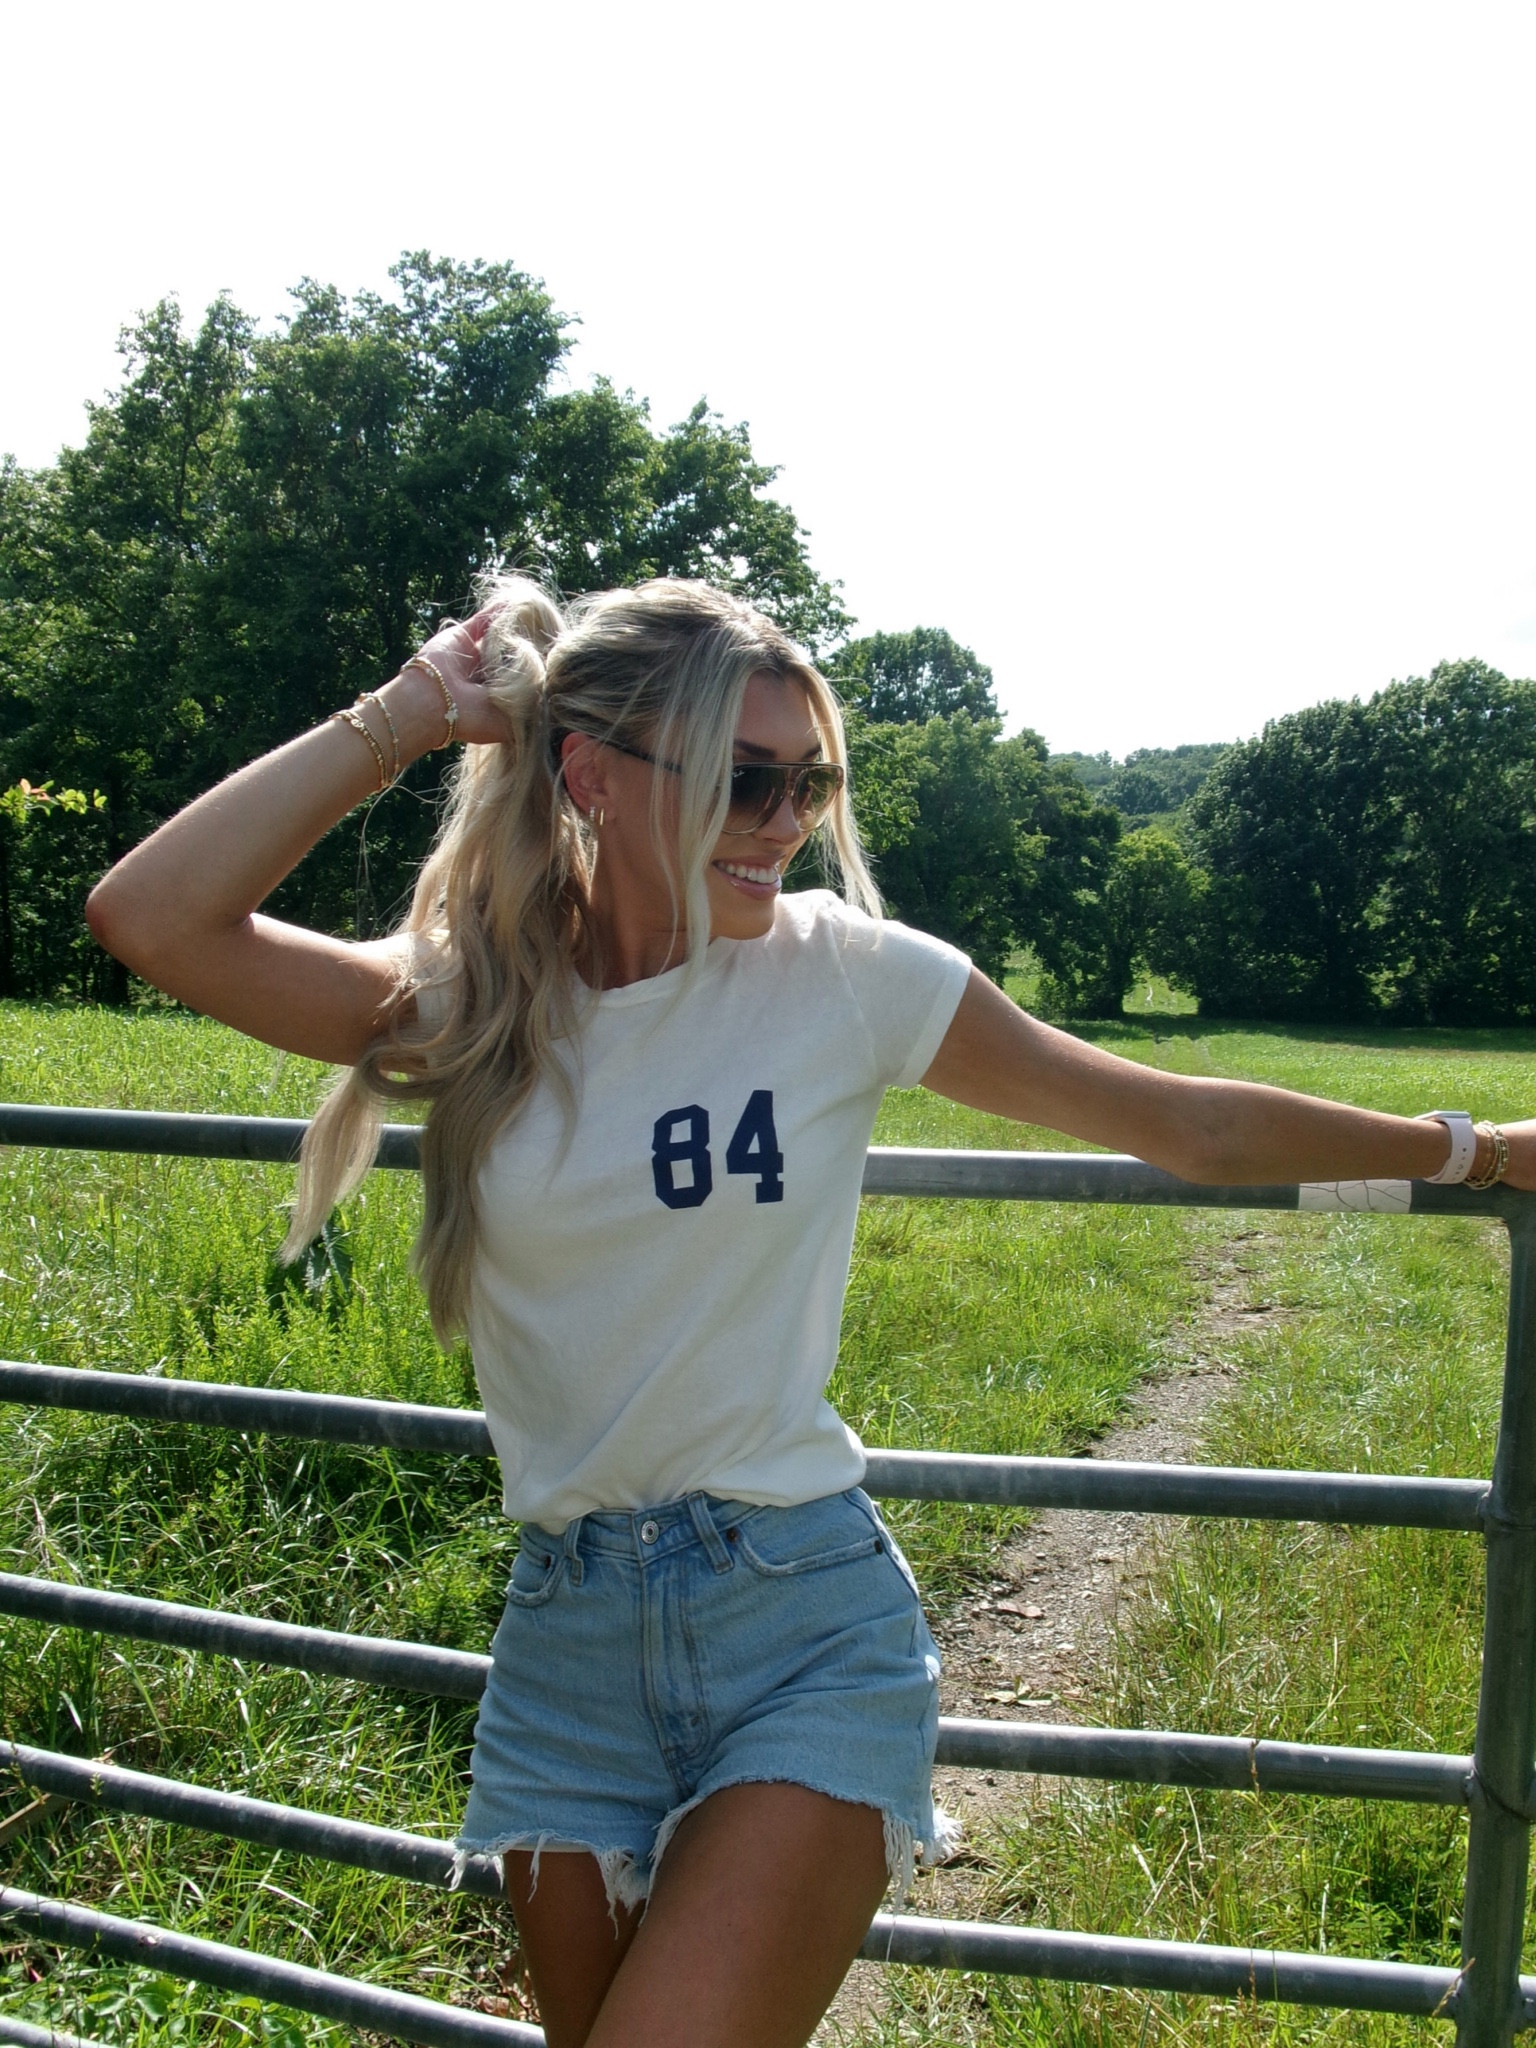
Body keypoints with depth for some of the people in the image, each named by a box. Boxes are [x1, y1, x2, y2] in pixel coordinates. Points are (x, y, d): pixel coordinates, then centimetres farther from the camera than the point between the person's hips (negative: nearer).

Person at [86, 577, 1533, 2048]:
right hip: (567, 1643, 3)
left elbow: (1186, 1125, 0)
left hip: (807, 1628, -3)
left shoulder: (846, 974, -8)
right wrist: (405, 716, -13)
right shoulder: (468, 1005, -4)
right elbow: (151, 918, -16)